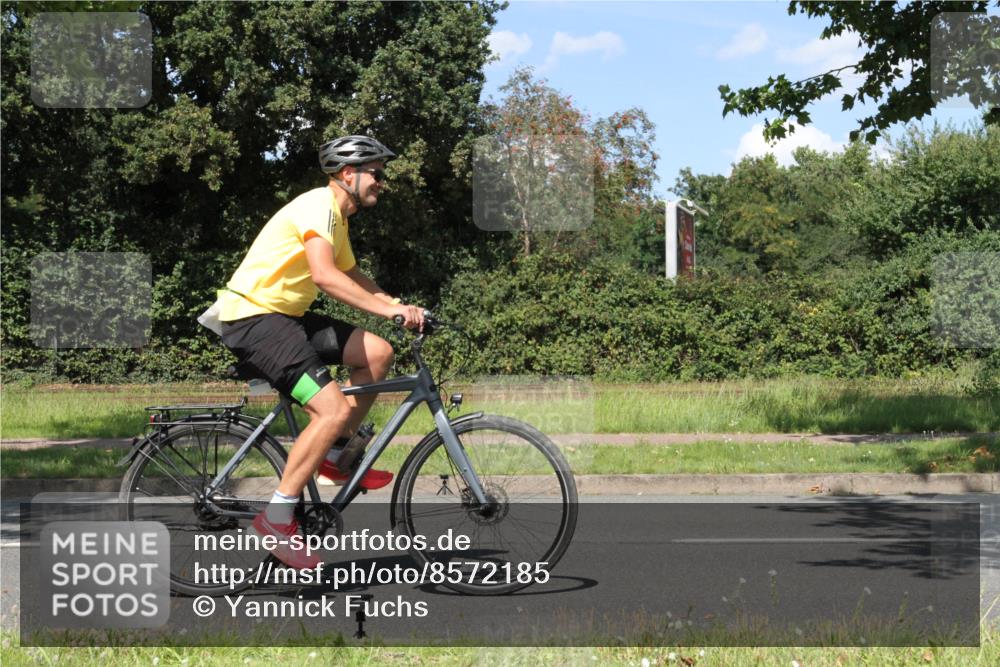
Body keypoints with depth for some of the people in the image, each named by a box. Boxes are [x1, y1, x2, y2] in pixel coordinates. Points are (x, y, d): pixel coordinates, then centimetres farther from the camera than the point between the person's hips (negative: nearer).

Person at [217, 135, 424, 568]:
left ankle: (333, 456, 11)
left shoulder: (336, 218, 18)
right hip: (252, 317, -10)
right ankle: (277, 517, -14)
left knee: (377, 353, 1)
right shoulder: (318, 205, -15)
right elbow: (325, 276, -29)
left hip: (283, 316, 10)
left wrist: (399, 308, 11)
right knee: (335, 408, -20)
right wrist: (389, 309, -30)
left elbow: (352, 278, 26)